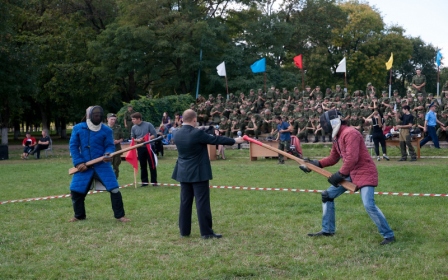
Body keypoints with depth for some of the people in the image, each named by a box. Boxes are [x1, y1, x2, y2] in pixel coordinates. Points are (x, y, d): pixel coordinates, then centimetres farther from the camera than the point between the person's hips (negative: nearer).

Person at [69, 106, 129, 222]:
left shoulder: (106, 130, -2)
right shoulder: (78, 128, 0)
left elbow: (110, 145, -1)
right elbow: (73, 146, 1)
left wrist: (108, 154, -25)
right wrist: (78, 162, -9)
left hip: (102, 165, -1)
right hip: (83, 166, 1)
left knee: (114, 189, -9)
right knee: (75, 191, 6)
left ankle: (120, 215, 5)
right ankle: (79, 215, 28)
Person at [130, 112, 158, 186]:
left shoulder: (148, 125, -7)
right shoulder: (133, 127, 5)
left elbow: (154, 134, -5)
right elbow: (132, 138, 11)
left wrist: (147, 139, -18)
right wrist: (137, 140, -10)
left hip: (149, 147, -4)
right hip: (140, 148, 4)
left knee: (152, 165, -1)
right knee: (143, 166, 9)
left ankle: (154, 181, 4)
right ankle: (144, 181, 16)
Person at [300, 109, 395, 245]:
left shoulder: (350, 133, -20)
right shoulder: (337, 137, 11)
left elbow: (352, 158, -27)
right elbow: (333, 158, 17)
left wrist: (340, 175, -21)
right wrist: (316, 163, 6)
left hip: (365, 172, -10)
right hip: (350, 173, 10)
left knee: (368, 205, -23)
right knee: (327, 195, 12)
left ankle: (388, 235, -10)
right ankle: (327, 230, 22)